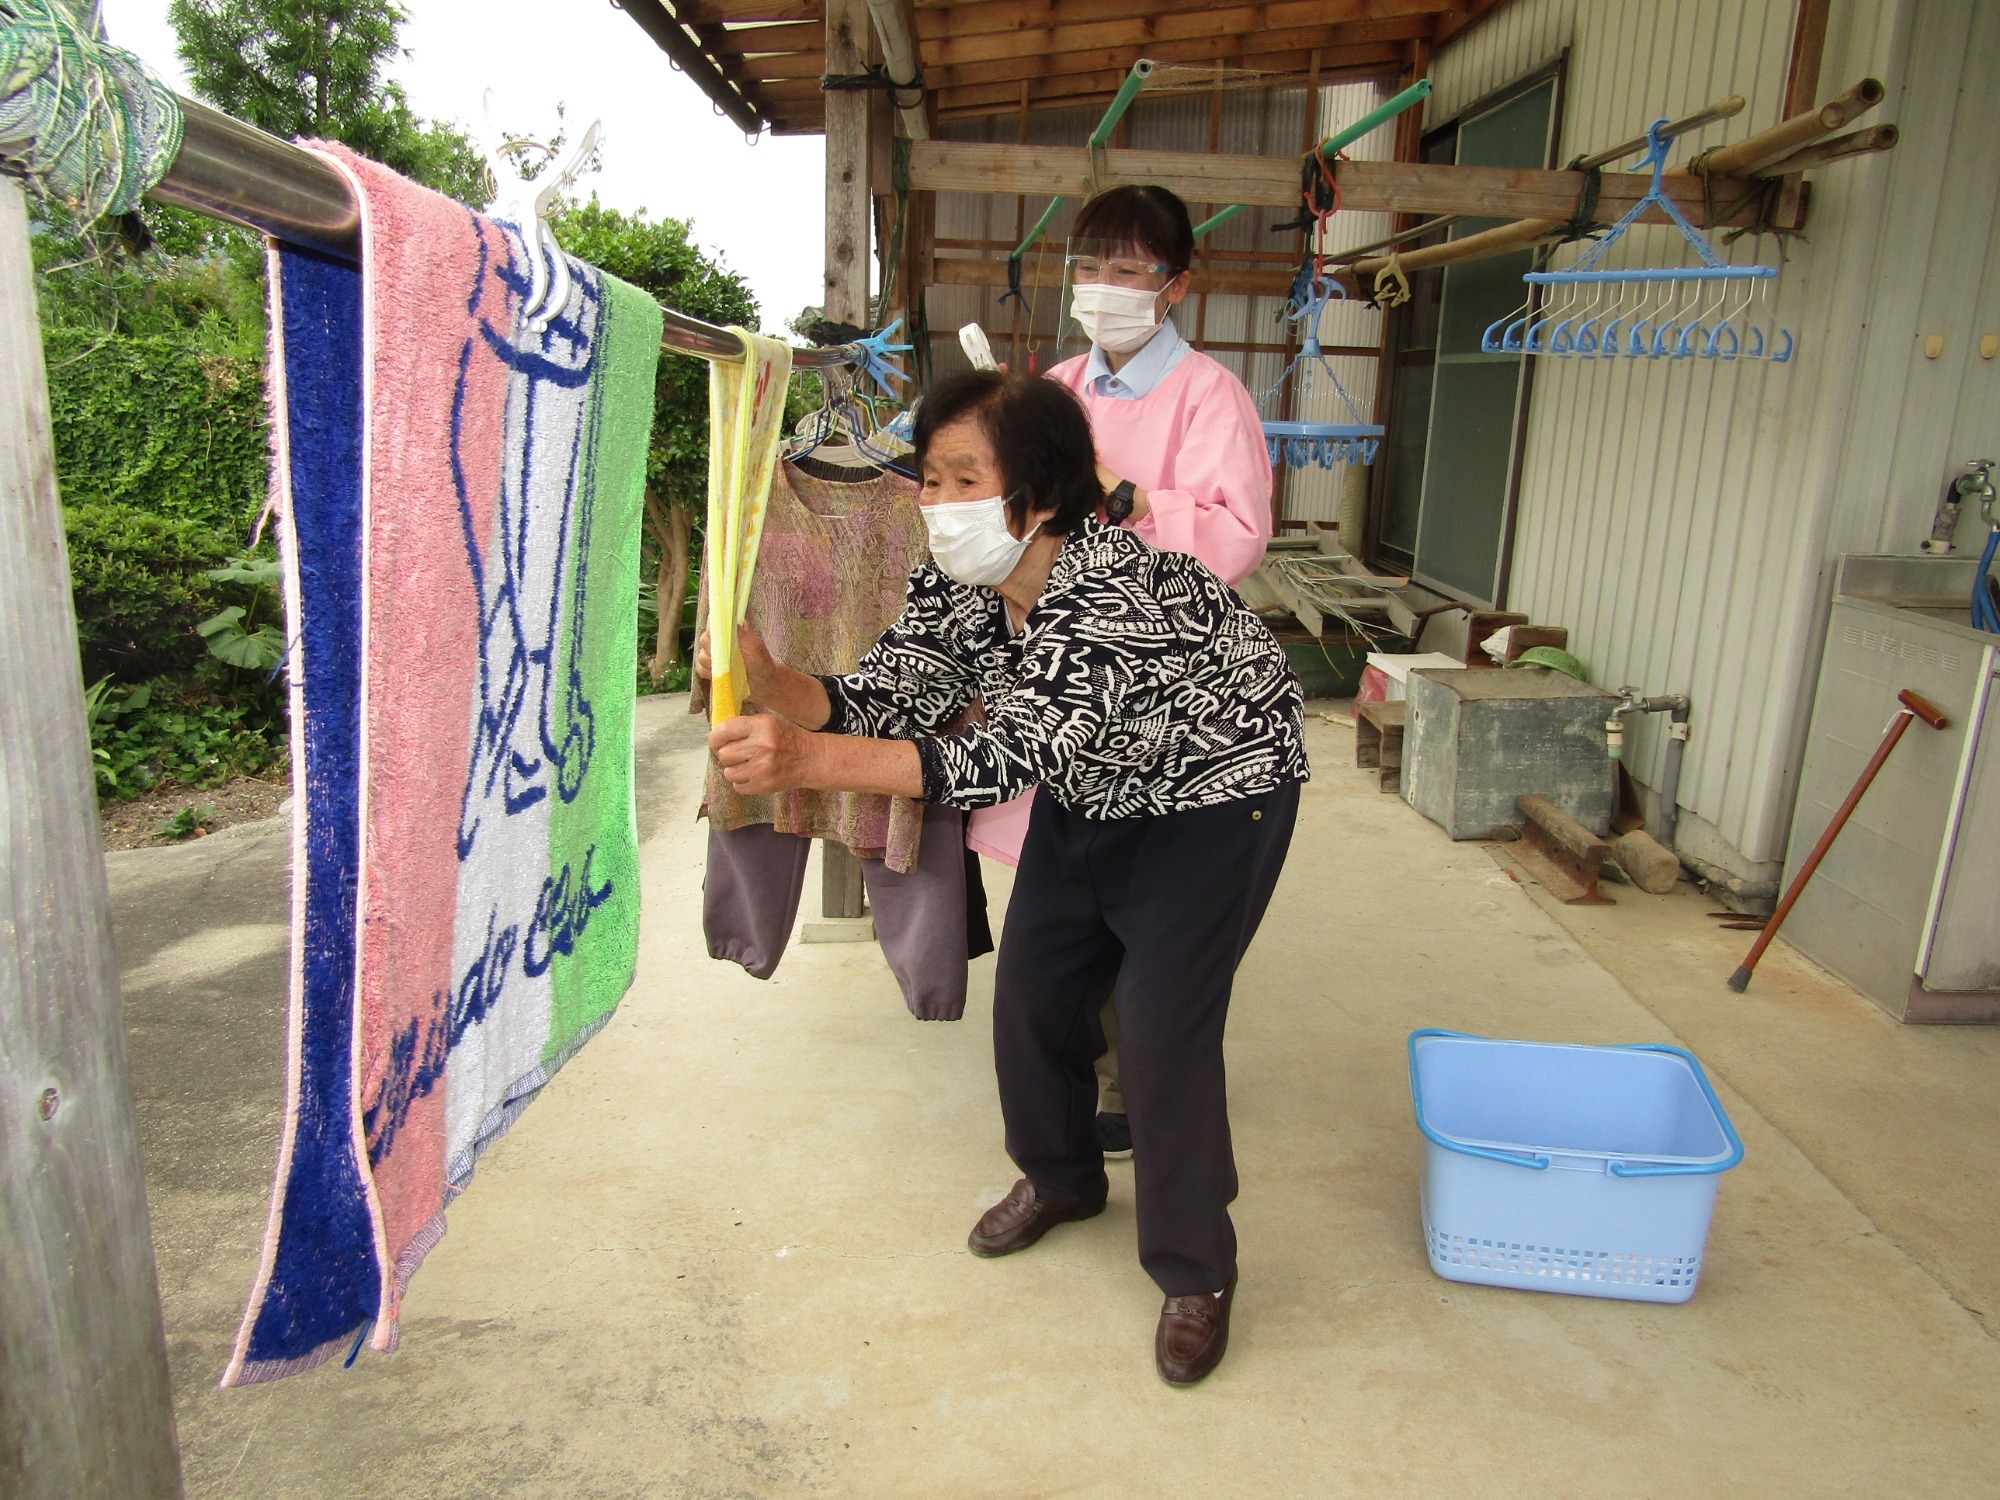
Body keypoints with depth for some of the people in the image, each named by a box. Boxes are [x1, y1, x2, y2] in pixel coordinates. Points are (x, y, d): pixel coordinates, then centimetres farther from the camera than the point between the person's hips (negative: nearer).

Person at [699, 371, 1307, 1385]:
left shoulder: (1115, 590, -39)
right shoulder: (952, 587, -14)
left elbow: (1009, 757, -48)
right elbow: (874, 702, -16)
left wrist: (808, 761, -57)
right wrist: (765, 677, -36)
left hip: (1217, 788, -7)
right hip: (1092, 791, 7)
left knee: (1164, 1023, -10)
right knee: (1033, 988, 9)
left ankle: (1197, 1273, 12)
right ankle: (1061, 1176, 37)